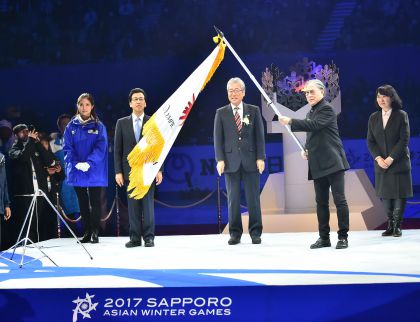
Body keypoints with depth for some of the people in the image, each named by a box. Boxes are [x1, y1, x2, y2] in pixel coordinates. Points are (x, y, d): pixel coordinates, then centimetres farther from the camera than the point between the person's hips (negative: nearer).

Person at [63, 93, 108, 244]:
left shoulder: (99, 126, 1)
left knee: (95, 202, 0)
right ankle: (87, 232, 15)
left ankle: (95, 232, 6)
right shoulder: (71, 126, 6)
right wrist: (76, 163, -15)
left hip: (95, 172, -2)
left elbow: (101, 147, -8)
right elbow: (67, 148, 1)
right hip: (77, 171, 2)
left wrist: (88, 163, -21)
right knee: (83, 203, 8)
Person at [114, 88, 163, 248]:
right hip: (130, 170, 1)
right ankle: (135, 238, 6)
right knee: (133, 205, 2)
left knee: (148, 203, -3)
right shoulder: (122, 123, 8)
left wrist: (159, 170, -3)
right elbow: (117, 149, 6)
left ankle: (149, 237, 2)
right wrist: (118, 171, -1)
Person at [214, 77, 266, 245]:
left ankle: (255, 233, 10)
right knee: (233, 199, 2)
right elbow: (218, 138, 4)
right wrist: (220, 159, -6)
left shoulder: (254, 110, 8)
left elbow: (259, 136, 5)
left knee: (253, 198, 2)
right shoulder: (221, 113, 7)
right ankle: (235, 233, 10)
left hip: (251, 161, 0)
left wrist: (260, 158, -3)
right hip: (231, 161, 0)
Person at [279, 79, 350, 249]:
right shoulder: (312, 112, 19)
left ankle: (343, 237, -2)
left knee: (339, 199, -6)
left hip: (332, 162, -9)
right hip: (318, 165, 9)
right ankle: (324, 237, 14)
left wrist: (291, 122, -22)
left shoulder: (326, 109, -7)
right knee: (321, 202, 9)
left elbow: (314, 125, -23)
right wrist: (306, 149, 8)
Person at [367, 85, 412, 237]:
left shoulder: (401, 115, -2)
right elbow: (370, 141, 7)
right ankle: (390, 225, 11)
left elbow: (404, 140, -8)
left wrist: (391, 158, -14)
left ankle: (397, 226, 5)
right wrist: (378, 158, -9)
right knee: (385, 195, 3)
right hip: (381, 164, 3)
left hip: (399, 163, -3)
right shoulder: (373, 118, 9)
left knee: (400, 194, -2)